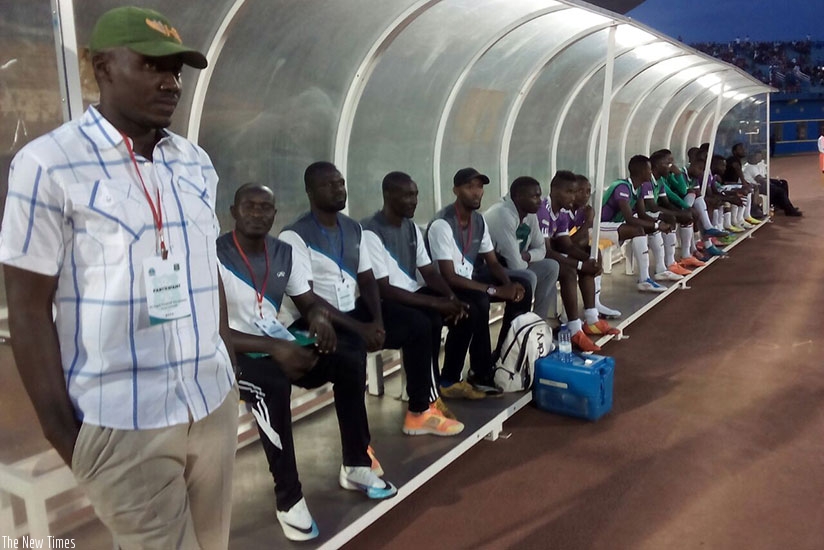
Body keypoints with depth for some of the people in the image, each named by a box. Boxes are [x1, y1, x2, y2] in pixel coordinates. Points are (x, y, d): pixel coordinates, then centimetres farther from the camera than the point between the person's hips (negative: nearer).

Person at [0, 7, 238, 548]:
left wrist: (231, 372, 13)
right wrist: (62, 431, -7)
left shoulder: (197, 163, 7)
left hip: (215, 404, 5)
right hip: (123, 422, -5)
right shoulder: (48, 164, -9)